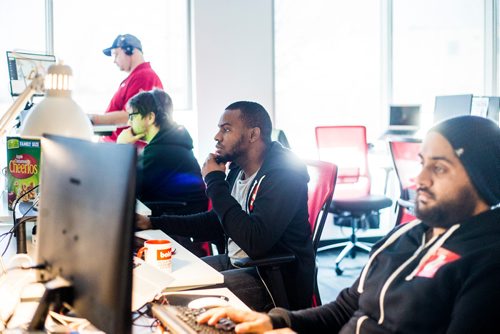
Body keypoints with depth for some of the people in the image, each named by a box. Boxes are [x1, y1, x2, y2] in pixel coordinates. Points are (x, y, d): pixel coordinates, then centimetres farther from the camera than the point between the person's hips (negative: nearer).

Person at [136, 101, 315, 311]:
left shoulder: (284, 173, -20)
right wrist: (153, 223, 11)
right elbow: (215, 222, 20)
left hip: (278, 279, -9)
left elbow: (256, 242, -31)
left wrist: (215, 182, -21)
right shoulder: (238, 169, 7)